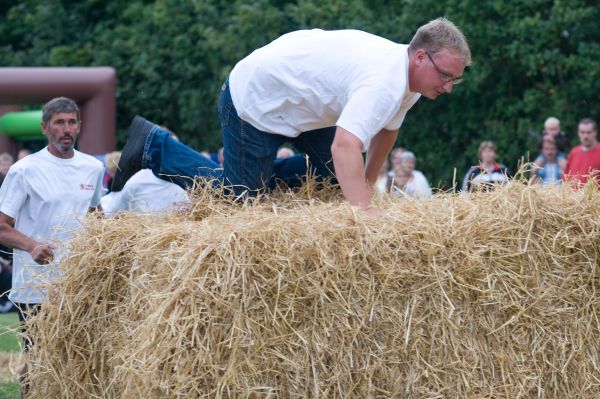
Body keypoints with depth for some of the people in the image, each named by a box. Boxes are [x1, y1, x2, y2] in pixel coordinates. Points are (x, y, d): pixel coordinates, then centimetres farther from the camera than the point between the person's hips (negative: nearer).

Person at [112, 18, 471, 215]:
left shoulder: (409, 73, -3)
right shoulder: (384, 81, -35)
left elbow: (387, 129, 15)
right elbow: (344, 146, -46)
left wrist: (368, 184, 16)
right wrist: (363, 209, -52)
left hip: (294, 99, 10)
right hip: (253, 100, -10)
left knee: (335, 172, 8)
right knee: (243, 196, -1)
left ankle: (259, 174, 23)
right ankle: (154, 147, 9)